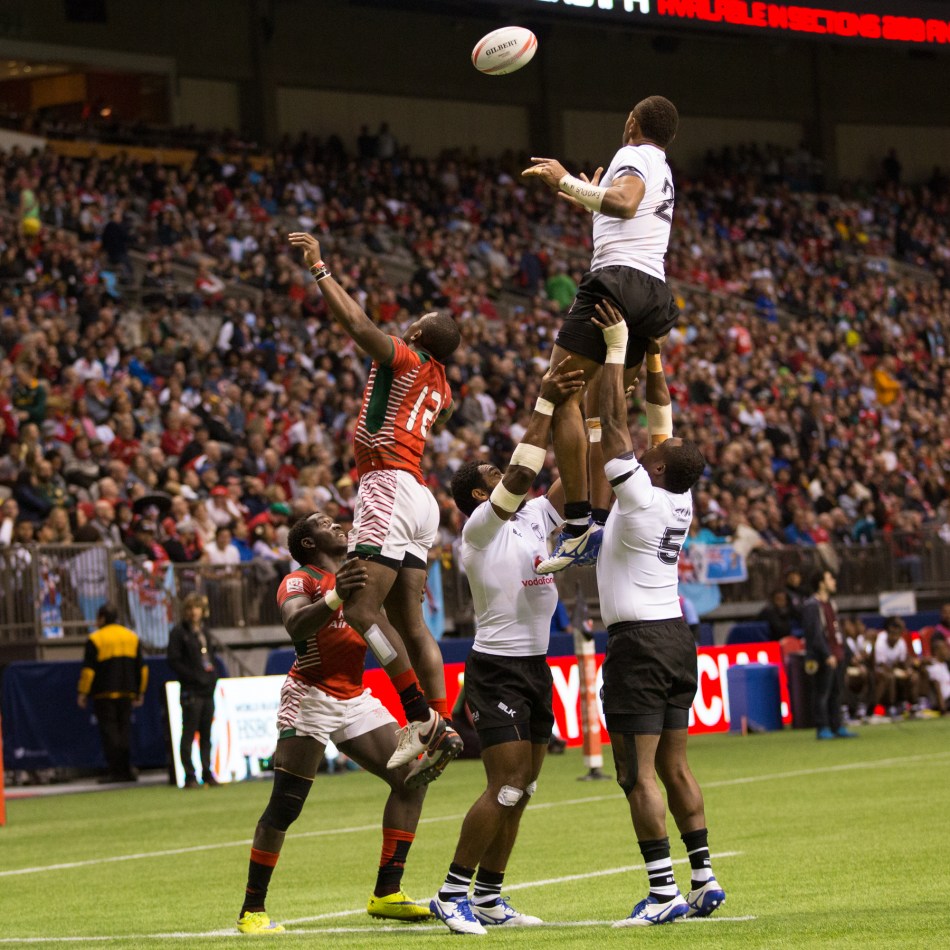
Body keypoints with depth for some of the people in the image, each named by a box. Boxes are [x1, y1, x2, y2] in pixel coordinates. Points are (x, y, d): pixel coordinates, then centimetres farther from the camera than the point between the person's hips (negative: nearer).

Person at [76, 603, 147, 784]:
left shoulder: (95, 639, -6)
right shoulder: (132, 637, 12)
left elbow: (88, 669, -10)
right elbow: (142, 667, 14)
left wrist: (82, 693, -4)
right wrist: (140, 692, 20)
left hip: (104, 693, -5)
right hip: (127, 693, 5)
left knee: (109, 730, -4)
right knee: (124, 728, 10)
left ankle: (114, 771, -9)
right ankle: (126, 770, 6)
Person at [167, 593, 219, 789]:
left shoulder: (204, 631, 18)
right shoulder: (179, 632, -4)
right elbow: (174, 661, -9)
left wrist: (213, 674, 8)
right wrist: (195, 677, -14)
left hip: (208, 690, 7)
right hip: (191, 690, -7)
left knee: (206, 734, 9)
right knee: (189, 734, -6)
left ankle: (207, 773, 13)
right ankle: (190, 776, -5)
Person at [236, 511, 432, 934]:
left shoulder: (360, 574, 15)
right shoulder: (299, 582, -7)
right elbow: (295, 625, -29)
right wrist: (336, 597, -45)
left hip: (354, 699, 7)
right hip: (310, 697, -7)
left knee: (411, 780, -1)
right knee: (284, 807, -12)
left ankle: (386, 895, 2)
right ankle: (252, 910, -5)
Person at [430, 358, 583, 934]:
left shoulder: (536, 516, 11)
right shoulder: (481, 525, -10)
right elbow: (521, 476, -24)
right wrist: (546, 407, -23)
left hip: (536, 667, 8)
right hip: (498, 668, -8)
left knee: (522, 789, 8)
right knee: (506, 787, -15)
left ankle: (489, 897, 15)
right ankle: (453, 892, -8)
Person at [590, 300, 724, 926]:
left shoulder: (640, 498, -14)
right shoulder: (680, 501, 5)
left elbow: (616, 426, -15)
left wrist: (617, 349, -12)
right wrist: (652, 353, 16)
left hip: (638, 641, -8)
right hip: (677, 636, 8)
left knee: (640, 772, -8)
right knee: (675, 767, 12)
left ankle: (664, 892, -12)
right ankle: (704, 881, 11)